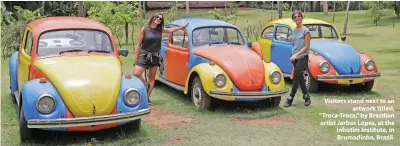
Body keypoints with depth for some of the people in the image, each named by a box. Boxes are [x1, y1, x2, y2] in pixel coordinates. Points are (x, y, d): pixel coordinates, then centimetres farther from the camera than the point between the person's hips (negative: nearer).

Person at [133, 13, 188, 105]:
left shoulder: (160, 30, 6)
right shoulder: (144, 30, -6)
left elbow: (171, 30, 26)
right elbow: (138, 45, -4)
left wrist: (181, 27, 30)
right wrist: (136, 58, -6)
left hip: (155, 57, 4)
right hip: (144, 55, -4)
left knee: (152, 78, 6)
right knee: (136, 74, -18)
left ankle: (147, 97, 14)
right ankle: (146, 86, 10)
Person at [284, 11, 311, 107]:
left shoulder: (305, 30, -10)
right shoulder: (293, 30, 9)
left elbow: (307, 46, -13)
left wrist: (296, 54, -18)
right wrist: (293, 55, 11)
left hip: (303, 57, -6)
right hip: (294, 57, 6)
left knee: (296, 78, -6)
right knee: (300, 78, 10)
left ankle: (290, 99, -2)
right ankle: (307, 97, 20)